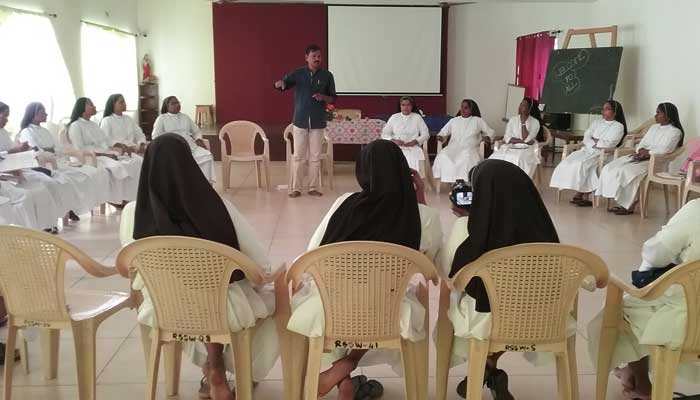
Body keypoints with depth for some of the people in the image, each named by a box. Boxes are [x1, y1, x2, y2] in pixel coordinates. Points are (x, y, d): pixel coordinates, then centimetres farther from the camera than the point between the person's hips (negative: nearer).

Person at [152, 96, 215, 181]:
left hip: (190, 145, 4)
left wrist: (199, 139, 4)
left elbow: (196, 131, 27)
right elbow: (156, 136, 5)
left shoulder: (186, 117, 25)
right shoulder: (161, 118, 13)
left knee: (207, 156, -26)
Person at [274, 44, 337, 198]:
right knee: (299, 157, 2)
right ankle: (295, 188, 8)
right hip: (300, 121, 0)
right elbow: (278, 85, -4)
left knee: (315, 157, 4)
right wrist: (280, 82, -29)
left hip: (318, 123, 1)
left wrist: (323, 97, -16)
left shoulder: (327, 76, 2)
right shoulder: (297, 73, 0)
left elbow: (333, 98, 6)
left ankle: (314, 187, 13)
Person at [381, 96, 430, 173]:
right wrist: (394, 141, -8)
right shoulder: (394, 117, 12)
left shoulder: (417, 117, 11)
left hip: (413, 148, 0)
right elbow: (384, 134, 11)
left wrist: (415, 141, -9)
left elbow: (426, 134, 9)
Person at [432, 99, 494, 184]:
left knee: (467, 158, -40)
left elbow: (490, 132, 14)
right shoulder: (454, 120, 22)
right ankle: (447, 183, -30)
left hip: (469, 149, -2)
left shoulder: (477, 121, 15)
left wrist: (487, 138, -9)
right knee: (442, 156, -32)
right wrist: (441, 137, -2)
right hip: (453, 148, 2)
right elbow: (443, 132, 22)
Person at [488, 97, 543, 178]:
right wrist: (522, 141, -11)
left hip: (527, 149, -3)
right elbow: (507, 138, 1)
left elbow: (526, 139, -12)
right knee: (497, 157, -27)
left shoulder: (535, 122, 1)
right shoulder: (512, 120, 12)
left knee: (518, 159, -37)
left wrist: (523, 122, -10)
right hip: (511, 148, 3)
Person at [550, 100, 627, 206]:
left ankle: (583, 194, -27)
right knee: (569, 162, -23)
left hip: (602, 153, -5)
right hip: (588, 149, 6)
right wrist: (594, 143, -8)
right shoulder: (596, 122, 23)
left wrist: (595, 142, -2)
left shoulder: (618, 126, 6)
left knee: (582, 164, -34)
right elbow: (586, 138, 10)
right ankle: (579, 193, -25)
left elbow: (610, 143, -8)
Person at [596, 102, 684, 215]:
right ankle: (619, 200, -14)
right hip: (641, 158, 8)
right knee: (610, 168, -13)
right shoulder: (653, 127, 22)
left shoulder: (675, 132, -3)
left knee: (627, 171, -33)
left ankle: (629, 206, -22)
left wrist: (647, 153, -13)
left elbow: (664, 150, -17)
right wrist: (641, 150, -4)